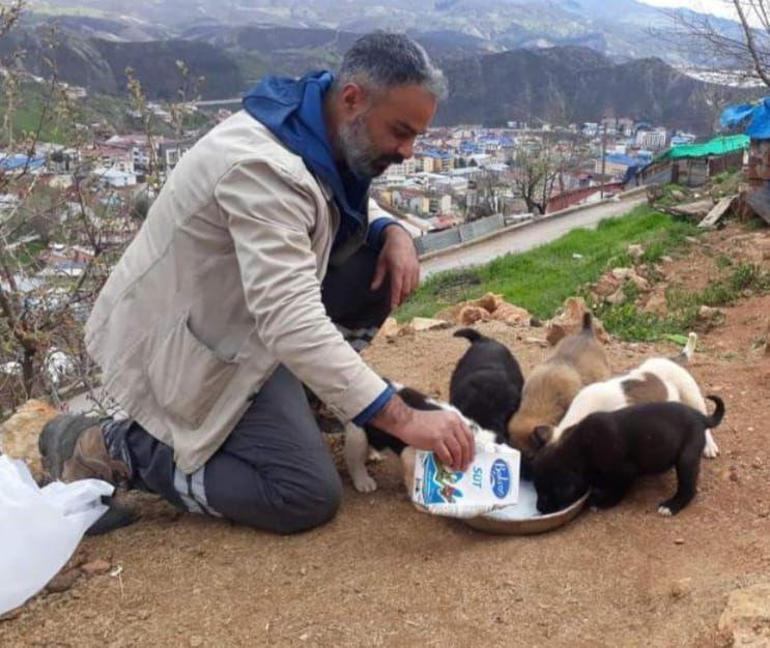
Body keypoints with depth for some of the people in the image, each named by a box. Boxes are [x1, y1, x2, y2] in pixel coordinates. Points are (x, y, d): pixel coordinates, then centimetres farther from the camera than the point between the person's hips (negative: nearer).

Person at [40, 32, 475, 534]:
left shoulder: (322, 134, -4)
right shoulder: (263, 165, -33)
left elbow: (353, 208, 16)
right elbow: (292, 324, -41)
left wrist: (394, 231, -9)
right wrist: (403, 419, -40)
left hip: (238, 313, 9)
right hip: (183, 344, -9)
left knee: (383, 261, 0)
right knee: (308, 498, -12)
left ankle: (300, 392, 11)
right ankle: (116, 449, -1)